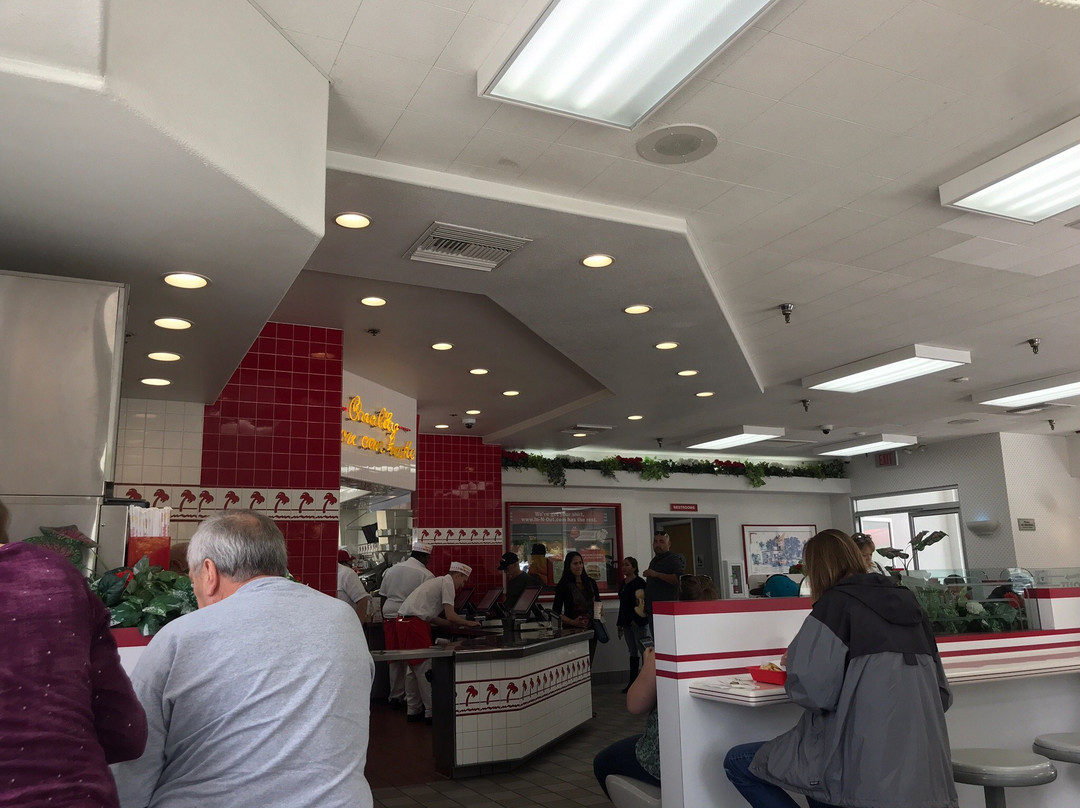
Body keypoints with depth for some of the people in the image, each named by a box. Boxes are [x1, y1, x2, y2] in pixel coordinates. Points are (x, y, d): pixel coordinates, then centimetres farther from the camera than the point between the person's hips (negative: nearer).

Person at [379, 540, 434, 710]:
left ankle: (395, 696, 21)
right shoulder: (426, 575, -7)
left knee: (395, 660, 13)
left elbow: (383, 596, 14)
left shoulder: (392, 570, 10)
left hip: (391, 618, 5)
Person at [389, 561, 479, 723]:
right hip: (414, 624, -10)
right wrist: (468, 623, 5)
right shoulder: (447, 583, -5)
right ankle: (431, 712, 0)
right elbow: (450, 615, -11)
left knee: (414, 668, 16)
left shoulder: (438, 582, 25)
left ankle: (413, 710, 24)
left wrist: (456, 624, 20)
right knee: (425, 668, -5)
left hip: (403, 621, 10)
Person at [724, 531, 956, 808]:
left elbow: (811, 690, -18)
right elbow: (943, 694, 13)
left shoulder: (836, 602, -8)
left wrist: (795, 660, 2)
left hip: (862, 769, -8)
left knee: (737, 761, 7)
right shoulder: (908, 603, 11)